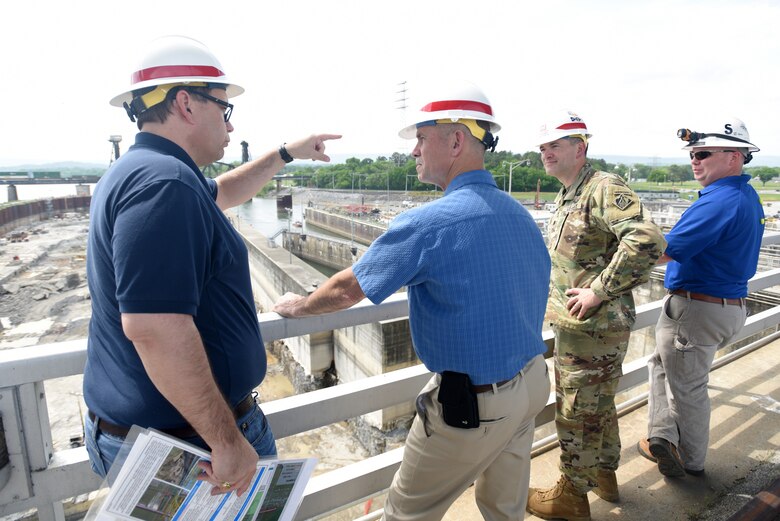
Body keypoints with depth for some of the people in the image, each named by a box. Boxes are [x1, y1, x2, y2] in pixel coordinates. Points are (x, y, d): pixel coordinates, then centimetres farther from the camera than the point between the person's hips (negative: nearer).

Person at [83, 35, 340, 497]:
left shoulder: (137, 172, 9)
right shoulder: (164, 182, -26)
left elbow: (223, 192, 26)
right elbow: (154, 327, -33)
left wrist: (287, 154, 28)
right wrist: (227, 441, -27)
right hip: (191, 436, -9)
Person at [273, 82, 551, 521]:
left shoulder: (427, 223, -22)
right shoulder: (521, 215, 0)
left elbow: (346, 290, -11)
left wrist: (299, 306, 9)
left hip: (475, 403, -7)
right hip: (535, 382, 8)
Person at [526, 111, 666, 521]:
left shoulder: (605, 188, -18)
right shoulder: (564, 197, 13)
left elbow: (647, 241, -31)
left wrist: (599, 290, -28)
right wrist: (552, 290, 16)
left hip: (593, 327, -10)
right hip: (572, 324, 10)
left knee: (577, 413, 5)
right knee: (598, 404, 24)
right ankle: (604, 475, 43)